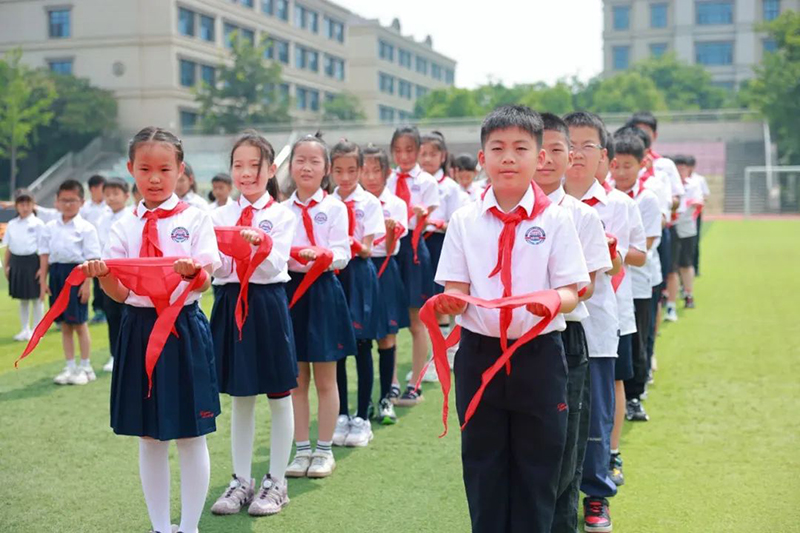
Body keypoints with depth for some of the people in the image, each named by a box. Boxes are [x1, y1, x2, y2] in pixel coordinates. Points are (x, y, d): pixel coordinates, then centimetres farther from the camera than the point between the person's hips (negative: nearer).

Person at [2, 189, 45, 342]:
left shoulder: (37, 224, -6)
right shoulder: (12, 224, 8)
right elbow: (8, 247, 13)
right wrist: (5, 265, 8)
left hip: (32, 261, -5)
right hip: (17, 262, 5)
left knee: (36, 297, 4)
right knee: (22, 298, 14)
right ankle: (25, 329, 24)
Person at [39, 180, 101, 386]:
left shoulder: (86, 228, -6)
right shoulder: (50, 228, 8)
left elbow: (91, 258, -9)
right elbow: (44, 255, 8)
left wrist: (87, 283, -14)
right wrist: (43, 280, 2)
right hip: (56, 274, 5)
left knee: (79, 323, 2)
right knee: (64, 324, 10)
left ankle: (85, 367, 13)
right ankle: (70, 367, 19)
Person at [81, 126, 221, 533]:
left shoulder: (195, 218, -2)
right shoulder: (124, 227, 7)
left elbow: (203, 283, -10)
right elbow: (120, 291, 2)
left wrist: (192, 270, -32)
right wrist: (102, 276, -19)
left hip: (184, 328, -3)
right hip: (139, 328, 3)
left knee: (190, 435, 3)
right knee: (148, 437, 11)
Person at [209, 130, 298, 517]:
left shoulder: (282, 215, -3)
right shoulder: (220, 215, 6)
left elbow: (273, 267, -13)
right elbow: (219, 268, -2)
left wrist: (256, 243, -30)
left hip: (267, 305, -3)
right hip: (230, 305, 3)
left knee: (278, 397, 6)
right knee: (239, 399, 12)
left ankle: (276, 482, 18)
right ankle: (241, 480, 23)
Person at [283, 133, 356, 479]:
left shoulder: (334, 208, -2)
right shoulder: (282, 210, 7)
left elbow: (342, 255, -10)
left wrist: (320, 255, -29)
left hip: (322, 292, -3)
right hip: (289, 289, 3)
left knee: (325, 379, 6)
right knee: (296, 380, 9)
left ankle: (324, 450, 17)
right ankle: (301, 450, 20)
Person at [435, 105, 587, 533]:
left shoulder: (555, 219, -3)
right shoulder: (464, 220, 2)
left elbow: (571, 293, -6)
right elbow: (457, 290, 1)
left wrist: (553, 301, -29)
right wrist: (450, 302, -22)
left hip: (538, 354, -1)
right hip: (479, 353, 2)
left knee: (537, 463, 8)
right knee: (482, 464, 11)